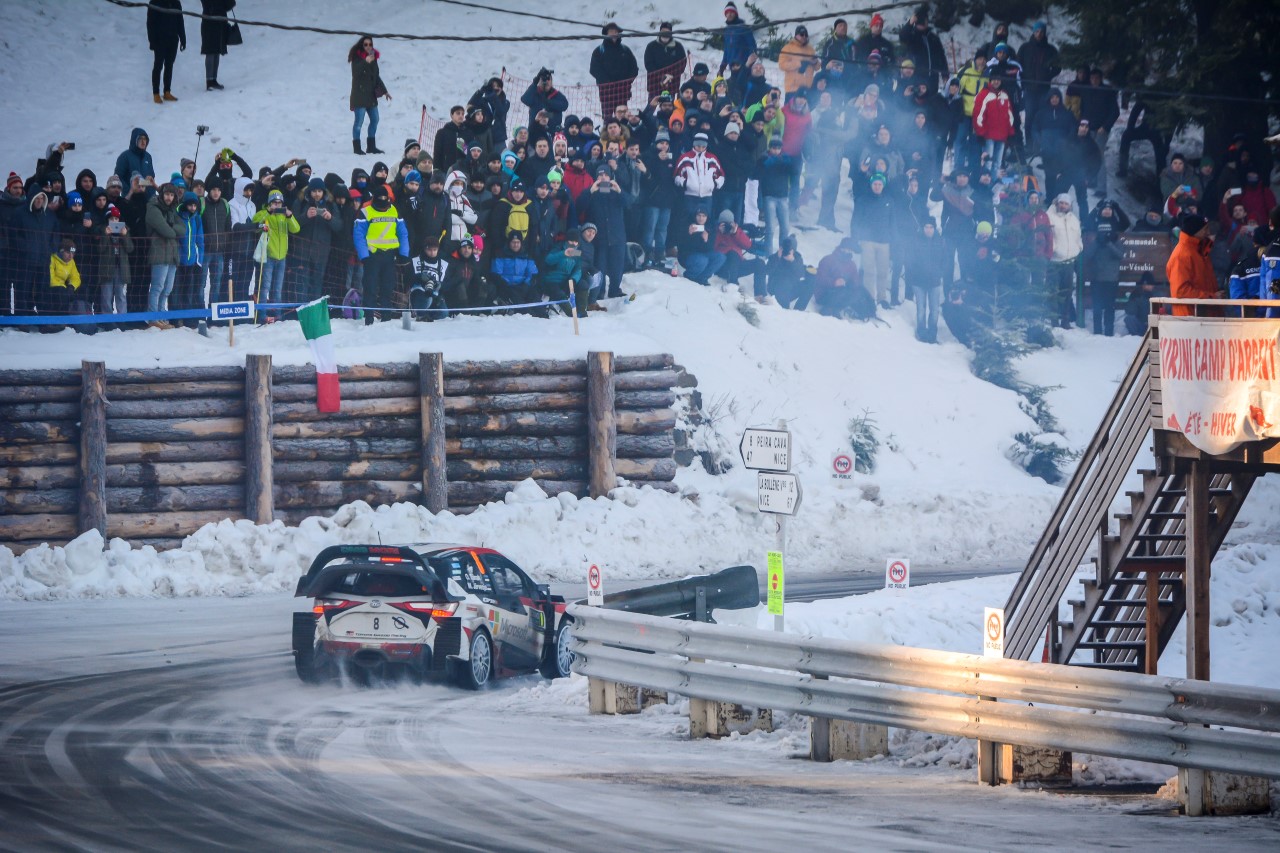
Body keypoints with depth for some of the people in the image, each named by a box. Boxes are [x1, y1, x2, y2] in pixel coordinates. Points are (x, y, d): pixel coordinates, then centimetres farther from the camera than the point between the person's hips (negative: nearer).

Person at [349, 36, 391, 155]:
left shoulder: (373, 57, 13)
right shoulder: (357, 57, -7)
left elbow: (376, 76, 22)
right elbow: (356, 72, -22)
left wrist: (384, 91, 25)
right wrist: (366, 62, -34)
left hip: (370, 94, 8)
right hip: (359, 94, -8)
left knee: (374, 119, 9)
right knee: (359, 120, -9)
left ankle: (371, 146, 17)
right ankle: (356, 147, -4)